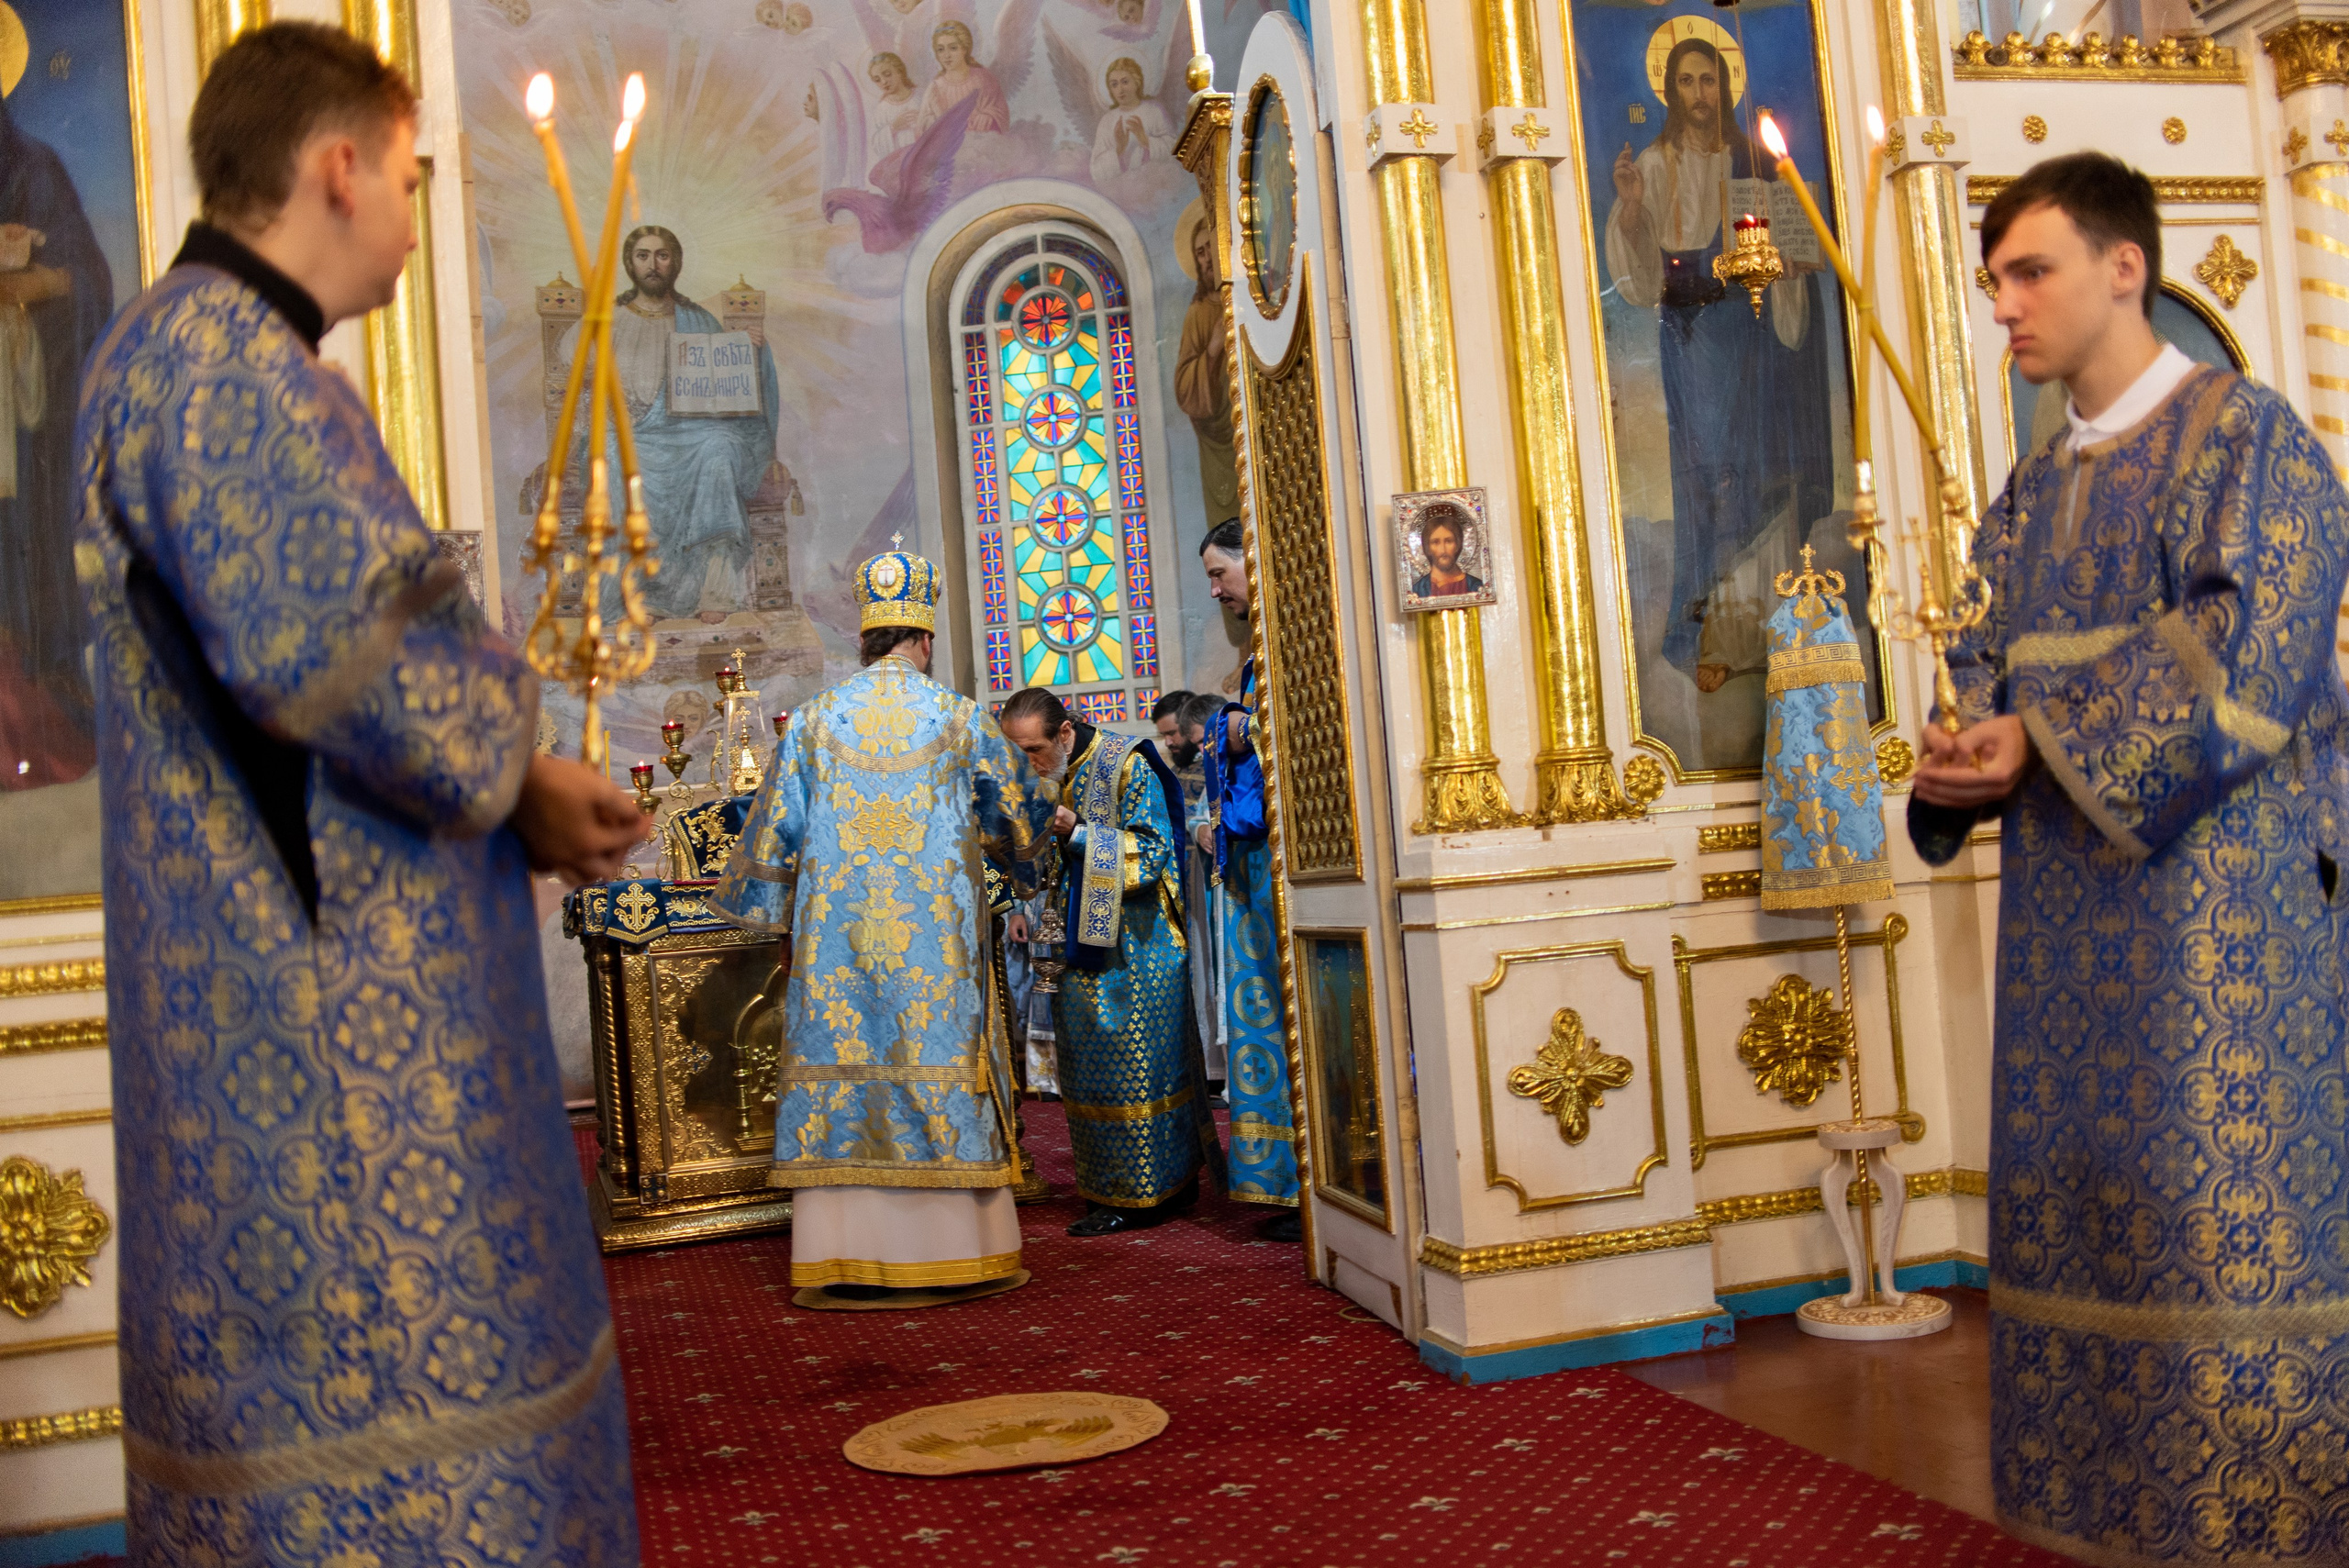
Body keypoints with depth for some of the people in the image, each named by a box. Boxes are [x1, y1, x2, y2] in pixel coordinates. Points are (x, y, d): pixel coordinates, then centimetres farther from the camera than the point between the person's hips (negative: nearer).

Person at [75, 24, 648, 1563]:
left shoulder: (228, 360, 20)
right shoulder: (216, 362, -13)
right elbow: (365, 668, -24)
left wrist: (525, 796, 9)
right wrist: (515, 773, -4)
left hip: (359, 1014, 11)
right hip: (321, 1027, -11)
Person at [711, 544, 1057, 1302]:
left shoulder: (814, 721, 3)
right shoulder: (962, 721, 0)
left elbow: (772, 829, 9)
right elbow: (1023, 816, 11)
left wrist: (748, 896, 25)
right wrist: (1030, 863, 33)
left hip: (837, 938, 1)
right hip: (937, 939, -1)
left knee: (839, 1076, 3)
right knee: (942, 1069, 4)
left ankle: (840, 1262, 5)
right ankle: (958, 1254, 9)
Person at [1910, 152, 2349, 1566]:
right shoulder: (2036, 490, 18)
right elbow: (1990, 668, 18)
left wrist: (2047, 739, -15)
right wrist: (1964, 757, -4)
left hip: (2216, 882, -7)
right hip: (2066, 905, 7)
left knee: (2223, 1207, -6)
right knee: (2076, 1214, 9)